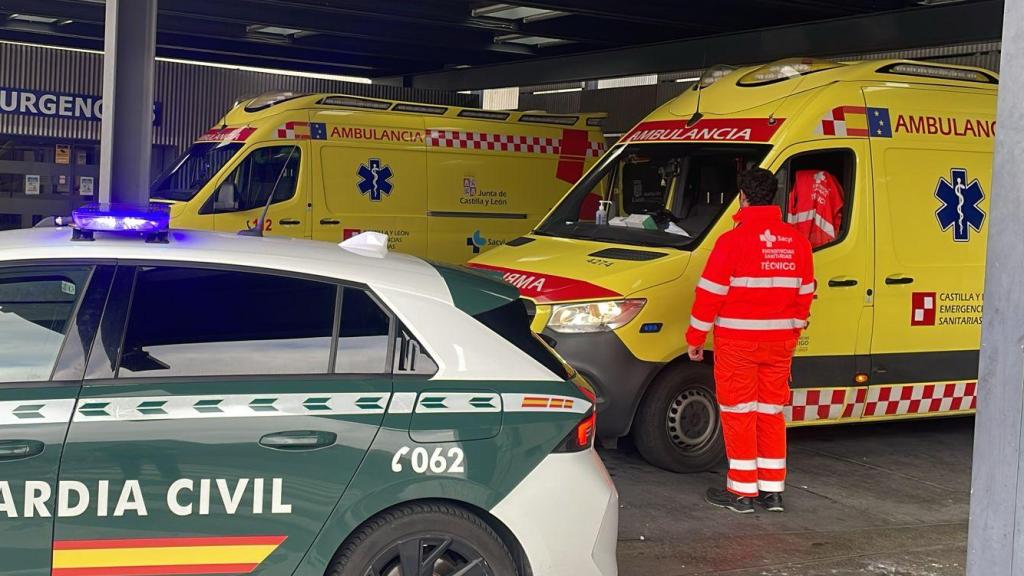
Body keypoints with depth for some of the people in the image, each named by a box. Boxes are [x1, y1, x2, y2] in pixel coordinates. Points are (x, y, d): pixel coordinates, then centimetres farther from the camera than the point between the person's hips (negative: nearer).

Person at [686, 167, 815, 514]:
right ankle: (773, 490, 16)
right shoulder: (797, 242, 4)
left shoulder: (733, 240, -13)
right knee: (771, 413, 13)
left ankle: (742, 491, 6)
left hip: (737, 342, -5)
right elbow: (805, 293, 11)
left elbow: (710, 293, -12)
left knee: (739, 414, 3)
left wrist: (696, 337, -3)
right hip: (780, 342, 5)